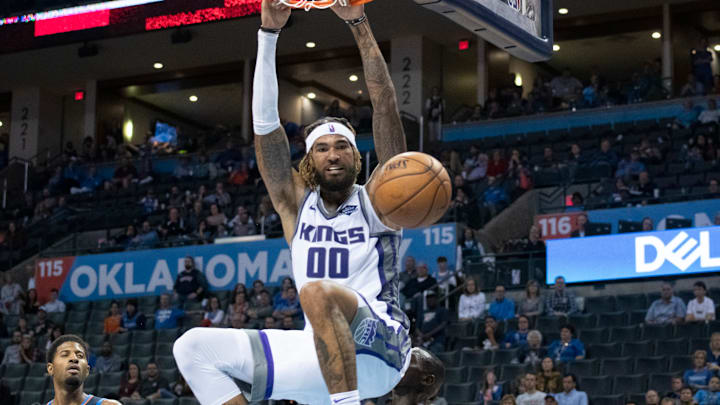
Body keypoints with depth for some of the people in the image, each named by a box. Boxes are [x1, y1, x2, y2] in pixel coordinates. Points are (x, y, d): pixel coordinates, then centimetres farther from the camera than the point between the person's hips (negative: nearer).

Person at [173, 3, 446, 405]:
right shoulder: (296, 204, 15)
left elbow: (387, 109, -5)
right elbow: (265, 124, 7)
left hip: (378, 345, -6)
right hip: (315, 350, 6)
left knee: (319, 292, -35)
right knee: (194, 348, -4)